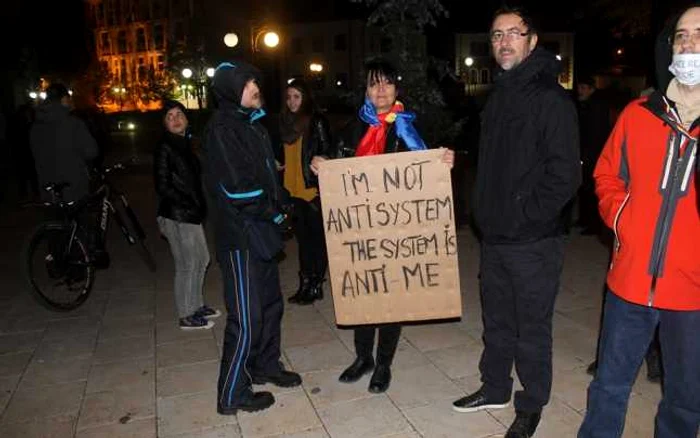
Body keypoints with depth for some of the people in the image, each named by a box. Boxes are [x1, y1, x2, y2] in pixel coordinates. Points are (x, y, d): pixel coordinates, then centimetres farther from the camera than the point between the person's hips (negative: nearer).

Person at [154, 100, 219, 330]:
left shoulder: (185, 144, 12)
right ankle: (187, 316, 11)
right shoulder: (164, 148, -12)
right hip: (177, 216, -9)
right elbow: (163, 187, -16)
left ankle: (196, 305, 32)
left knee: (201, 259, 17)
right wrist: (191, 205, -16)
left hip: (191, 214, 9)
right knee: (187, 265, -2)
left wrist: (199, 204, 6)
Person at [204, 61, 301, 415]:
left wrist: (276, 211, 5)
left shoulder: (251, 122, 14)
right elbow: (237, 187, -21)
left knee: (270, 304, 19)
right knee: (247, 317, -2)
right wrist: (275, 214, -9)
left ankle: (265, 366, 37)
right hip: (240, 235, -9)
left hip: (261, 231, 9)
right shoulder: (221, 128, -15)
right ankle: (232, 394, 13)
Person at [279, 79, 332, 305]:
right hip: (293, 190, 6)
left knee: (317, 236, 3)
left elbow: (326, 154, -7)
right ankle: (305, 283, 22)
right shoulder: (286, 122, 12)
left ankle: (316, 284, 12)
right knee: (302, 237, 12)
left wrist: (321, 185, -15)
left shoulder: (317, 121, -5)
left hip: (313, 189, -6)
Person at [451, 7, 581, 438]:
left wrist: (527, 215, -16)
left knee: (532, 327, 7)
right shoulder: (498, 95, 12)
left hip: (534, 241, -7)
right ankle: (495, 388, 39)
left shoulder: (551, 98, -12)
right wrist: (486, 211, 11)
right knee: (497, 320, 20)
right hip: (495, 236, 7)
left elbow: (566, 174, -18)